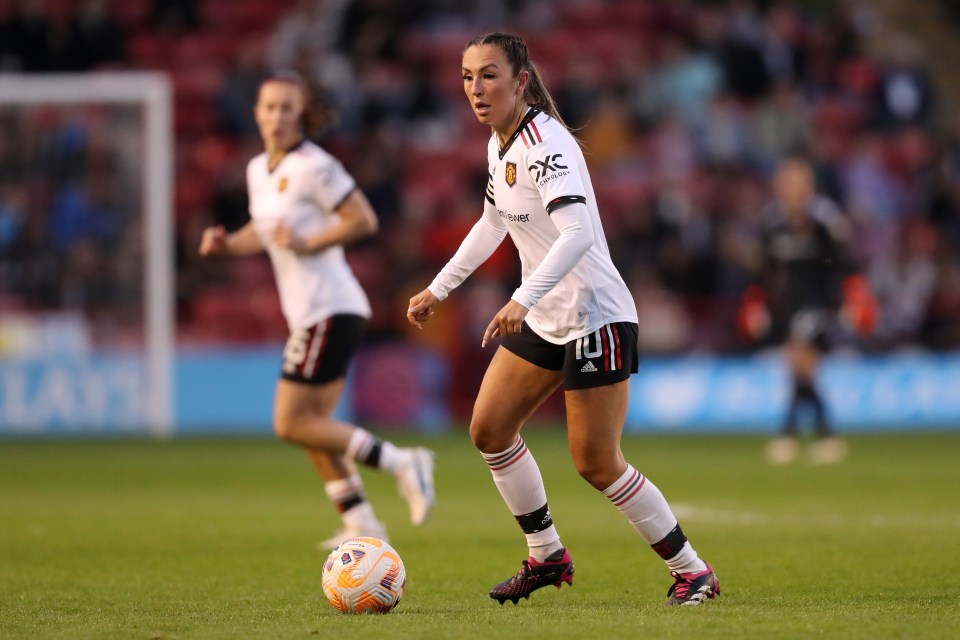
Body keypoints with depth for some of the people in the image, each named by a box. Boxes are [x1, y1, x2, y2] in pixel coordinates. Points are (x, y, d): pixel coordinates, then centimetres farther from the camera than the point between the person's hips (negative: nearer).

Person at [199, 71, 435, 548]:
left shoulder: (313, 168, -12)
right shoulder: (258, 170, 13)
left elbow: (364, 220, -13)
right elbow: (264, 231, 25)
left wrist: (307, 243, -20)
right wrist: (226, 243, 6)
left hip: (329, 308, -9)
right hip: (307, 312, 9)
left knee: (292, 424, -9)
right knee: (311, 425, 10)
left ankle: (400, 462, -6)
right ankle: (360, 522, 14)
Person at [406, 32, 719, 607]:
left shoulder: (544, 144, -22)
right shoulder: (501, 144, 7)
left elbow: (577, 232, -37)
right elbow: (493, 224, 25)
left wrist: (524, 299, -46)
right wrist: (438, 289, 28)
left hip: (595, 317, -9)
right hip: (544, 319, 9)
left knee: (597, 464, -8)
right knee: (489, 430, 7)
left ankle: (694, 571, 6)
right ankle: (547, 557, 22)